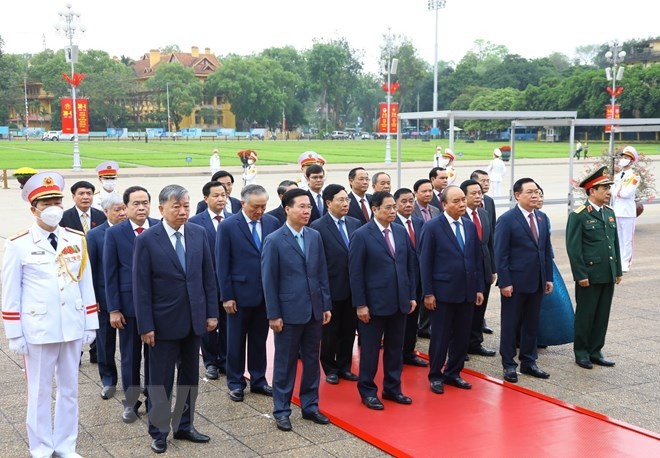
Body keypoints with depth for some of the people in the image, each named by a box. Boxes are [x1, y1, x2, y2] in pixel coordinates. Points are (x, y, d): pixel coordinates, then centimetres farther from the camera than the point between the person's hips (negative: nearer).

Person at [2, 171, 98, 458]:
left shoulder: (77, 240, 4)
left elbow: (86, 285, 7)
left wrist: (90, 324, 6)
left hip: (72, 328, 4)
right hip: (38, 330, -3)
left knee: (69, 390, 13)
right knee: (40, 392, 8)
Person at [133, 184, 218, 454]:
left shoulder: (199, 233, 0)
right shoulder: (147, 240, -11)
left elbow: (208, 276, 5)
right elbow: (141, 287, -10)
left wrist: (212, 312, 3)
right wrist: (145, 325, -11)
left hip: (194, 319, 4)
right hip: (164, 321, -4)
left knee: (189, 375, 14)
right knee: (161, 379, 7)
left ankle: (184, 426, 28)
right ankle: (159, 431, 21)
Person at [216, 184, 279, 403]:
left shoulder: (273, 223, 0)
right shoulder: (228, 226, -9)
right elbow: (222, 264, -7)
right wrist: (226, 295, -9)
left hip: (266, 293, 3)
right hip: (240, 293, -3)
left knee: (259, 340, 14)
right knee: (236, 341, 9)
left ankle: (258, 380, 27)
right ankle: (235, 383, 22)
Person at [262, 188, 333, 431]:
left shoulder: (315, 236, 5)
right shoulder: (274, 241, -9)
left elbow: (322, 273, 9)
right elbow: (269, 281, -8)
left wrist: (326, 305, 6)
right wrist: (273, 314, -10)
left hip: (314, 311, 5)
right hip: (289, 312, -5)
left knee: (312, 360, 13)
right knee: (285, 363, 6)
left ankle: (310, 405, 26)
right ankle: (281, 410, 18)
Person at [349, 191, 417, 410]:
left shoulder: (401, 231, 6)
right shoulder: (362, 235, -10)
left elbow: (410, 264, 11)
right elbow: (355, 273, -11)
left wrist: (412, 295, 8)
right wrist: (360, 305, -13)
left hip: (399, 302, 5)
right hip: (374, 303, -5)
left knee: (395, 348, 14)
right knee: (370, 349, 6)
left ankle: (392, 388, 27)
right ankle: (367, 391, 19)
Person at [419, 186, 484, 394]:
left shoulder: (470, 226, 8)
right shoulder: (432, 227, -8)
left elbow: (477, 259, 11)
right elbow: (425, 262, -8)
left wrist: (479, 288, 8)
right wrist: (428, 293, -11)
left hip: (467, 292, 5)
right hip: (444, 292, -5)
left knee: (462, 336, 11)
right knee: (440, 337, 4)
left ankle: (453, 373, 25)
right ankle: (435, 376, 18)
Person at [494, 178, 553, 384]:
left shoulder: (542, 218, 9)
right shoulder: (507, 220, -11)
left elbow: (547, 250, 13)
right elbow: (500, 254, -12)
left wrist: (548, 277, 9)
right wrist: (504, 282, -16)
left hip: (537, 282, 6)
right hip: (515, 282, -6)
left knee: (532, 324, 14)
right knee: (510, 324, 5)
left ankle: (529, 362, 25)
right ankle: (509, 365, 15)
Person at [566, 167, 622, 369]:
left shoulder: (609, 213, 11)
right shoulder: (578, 215, -11)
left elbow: (615, 243, 15)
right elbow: (573, 248, -13)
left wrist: (618, 270, 12)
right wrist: (580, 275, -15)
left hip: (608, 275, 6)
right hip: (589, 276, -6)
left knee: (602, 315, 11)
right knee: (585, 315, 5)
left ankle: (595, 351, 23)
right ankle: (581, 353, 18)